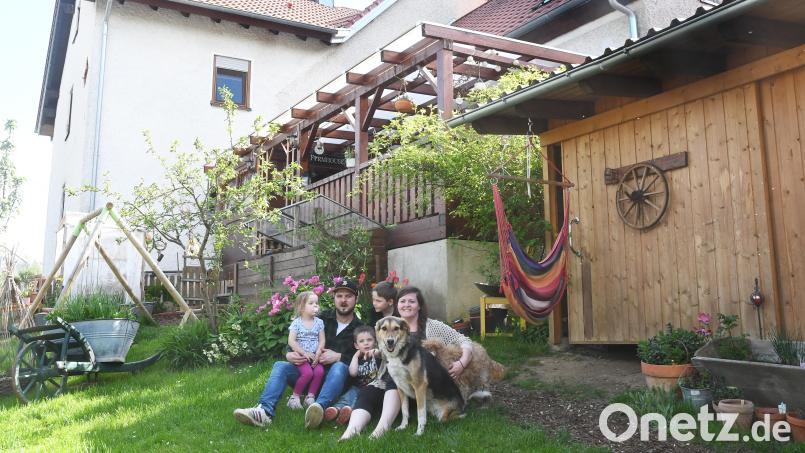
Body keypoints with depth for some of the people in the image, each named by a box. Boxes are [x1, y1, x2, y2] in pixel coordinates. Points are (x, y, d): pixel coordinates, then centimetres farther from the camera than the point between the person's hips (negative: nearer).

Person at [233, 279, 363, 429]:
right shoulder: (323, 319, 10)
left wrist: (339, 357, -15)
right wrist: (289, 354, -15)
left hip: (334, 377, -3)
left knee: (339, 367, -36)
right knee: (280, 365, -20)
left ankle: (319, 407, -61)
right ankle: (264, 411, -44)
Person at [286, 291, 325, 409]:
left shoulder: (319, 322, 8)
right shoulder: (297, 322, -2)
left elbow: (322, 340, 5)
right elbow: (291, 341, -9)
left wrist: (318, 353, -12)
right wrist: (305, 353, -16)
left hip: (315, 356, 3)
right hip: (301, 355, -3)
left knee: (320, 371, -23)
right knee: (308, 372, -26)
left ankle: (310, 396, -6)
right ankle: (295, 396, -6)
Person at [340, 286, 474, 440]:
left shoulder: (432, 326, 8)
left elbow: (464, 342, 6)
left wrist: (462, 363, -13)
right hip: (388, 382, 3)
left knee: (396, 379, -34)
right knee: (366, 393, -27)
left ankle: (382, 428, -48)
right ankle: (351, 432, -48)